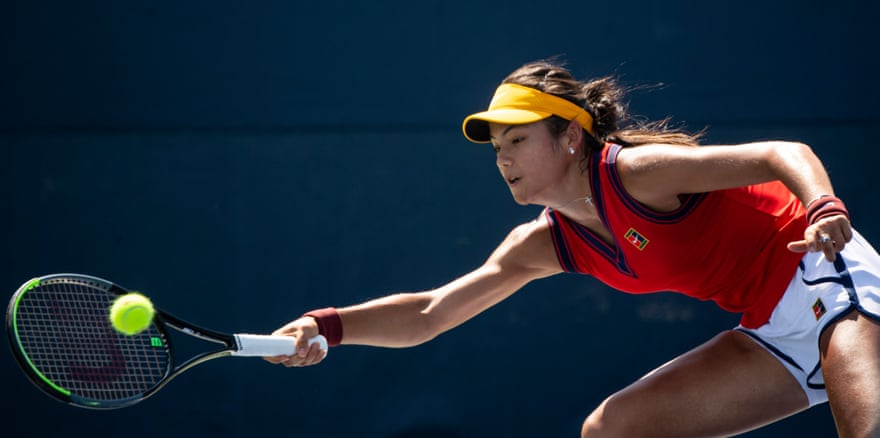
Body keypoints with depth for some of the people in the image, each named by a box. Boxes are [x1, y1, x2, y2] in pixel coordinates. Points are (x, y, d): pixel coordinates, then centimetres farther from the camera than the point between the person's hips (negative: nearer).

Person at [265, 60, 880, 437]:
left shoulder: (635, 171, -18)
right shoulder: (544, 243, 5)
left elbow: (785, 154, -21)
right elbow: (429, 313, 4)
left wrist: (824, 208, -42)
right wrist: (328, 327, -10)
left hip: (827, 281, -8)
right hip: (773, 334, 8)